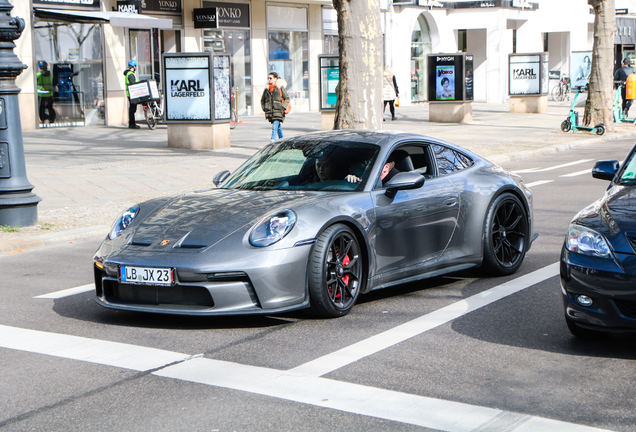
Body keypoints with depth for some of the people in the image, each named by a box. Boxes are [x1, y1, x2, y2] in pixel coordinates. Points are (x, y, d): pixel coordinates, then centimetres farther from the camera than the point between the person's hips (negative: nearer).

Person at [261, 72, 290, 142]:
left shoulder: (280, 87, -1)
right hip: (270, 112, 5)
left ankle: (272, 141, -22)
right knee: (278, 127, 14)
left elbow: (287, 98, 2)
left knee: (275, 127, -16)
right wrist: (264, 108, 9)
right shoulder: (267, 89, 11)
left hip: (278, 111, -5)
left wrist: (283, 108, -7)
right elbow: (262, 100, 22)